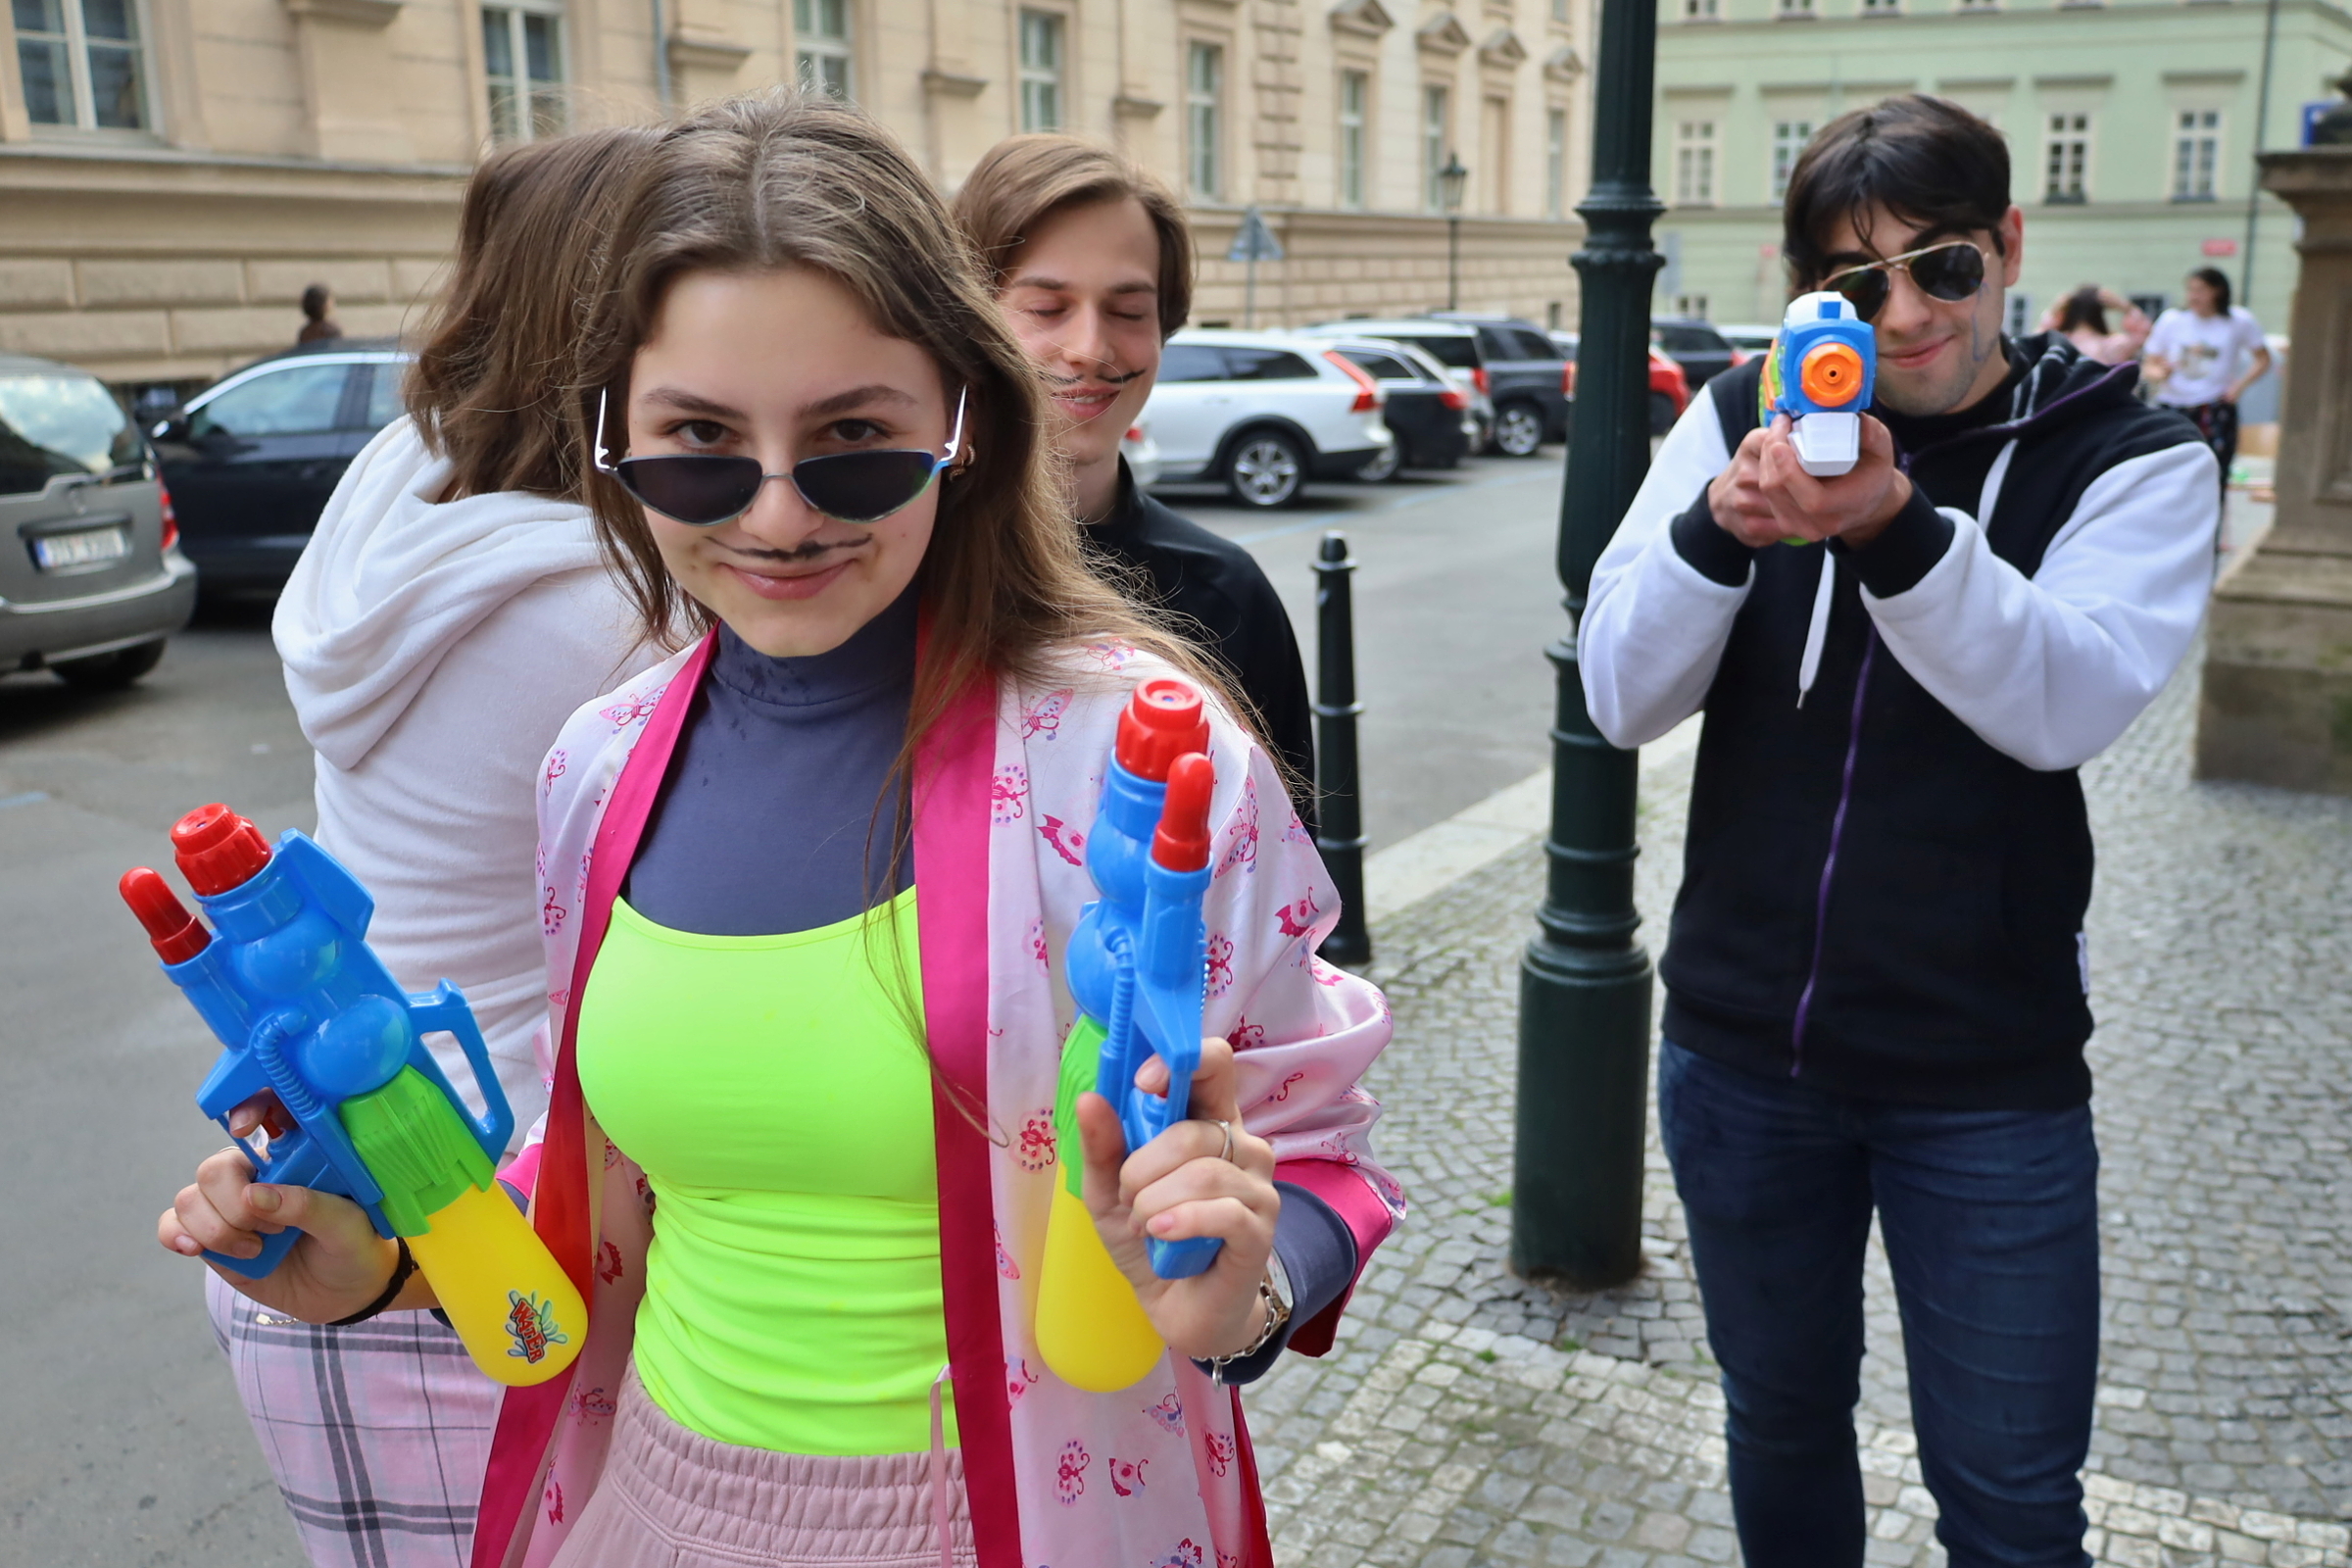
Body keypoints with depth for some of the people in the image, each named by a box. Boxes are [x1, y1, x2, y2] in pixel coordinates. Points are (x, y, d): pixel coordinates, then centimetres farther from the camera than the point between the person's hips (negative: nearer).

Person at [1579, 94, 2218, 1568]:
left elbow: (2067, 704, -22)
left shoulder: (2129, 455, -5)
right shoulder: (1740, 419, -2)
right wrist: (1720, 523, -27)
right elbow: (1626, 697, -9)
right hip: (1741, 1048, 2)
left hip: (1987, 1079, -1)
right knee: (1782, 1423, 21)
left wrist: (1893, 526, -37)